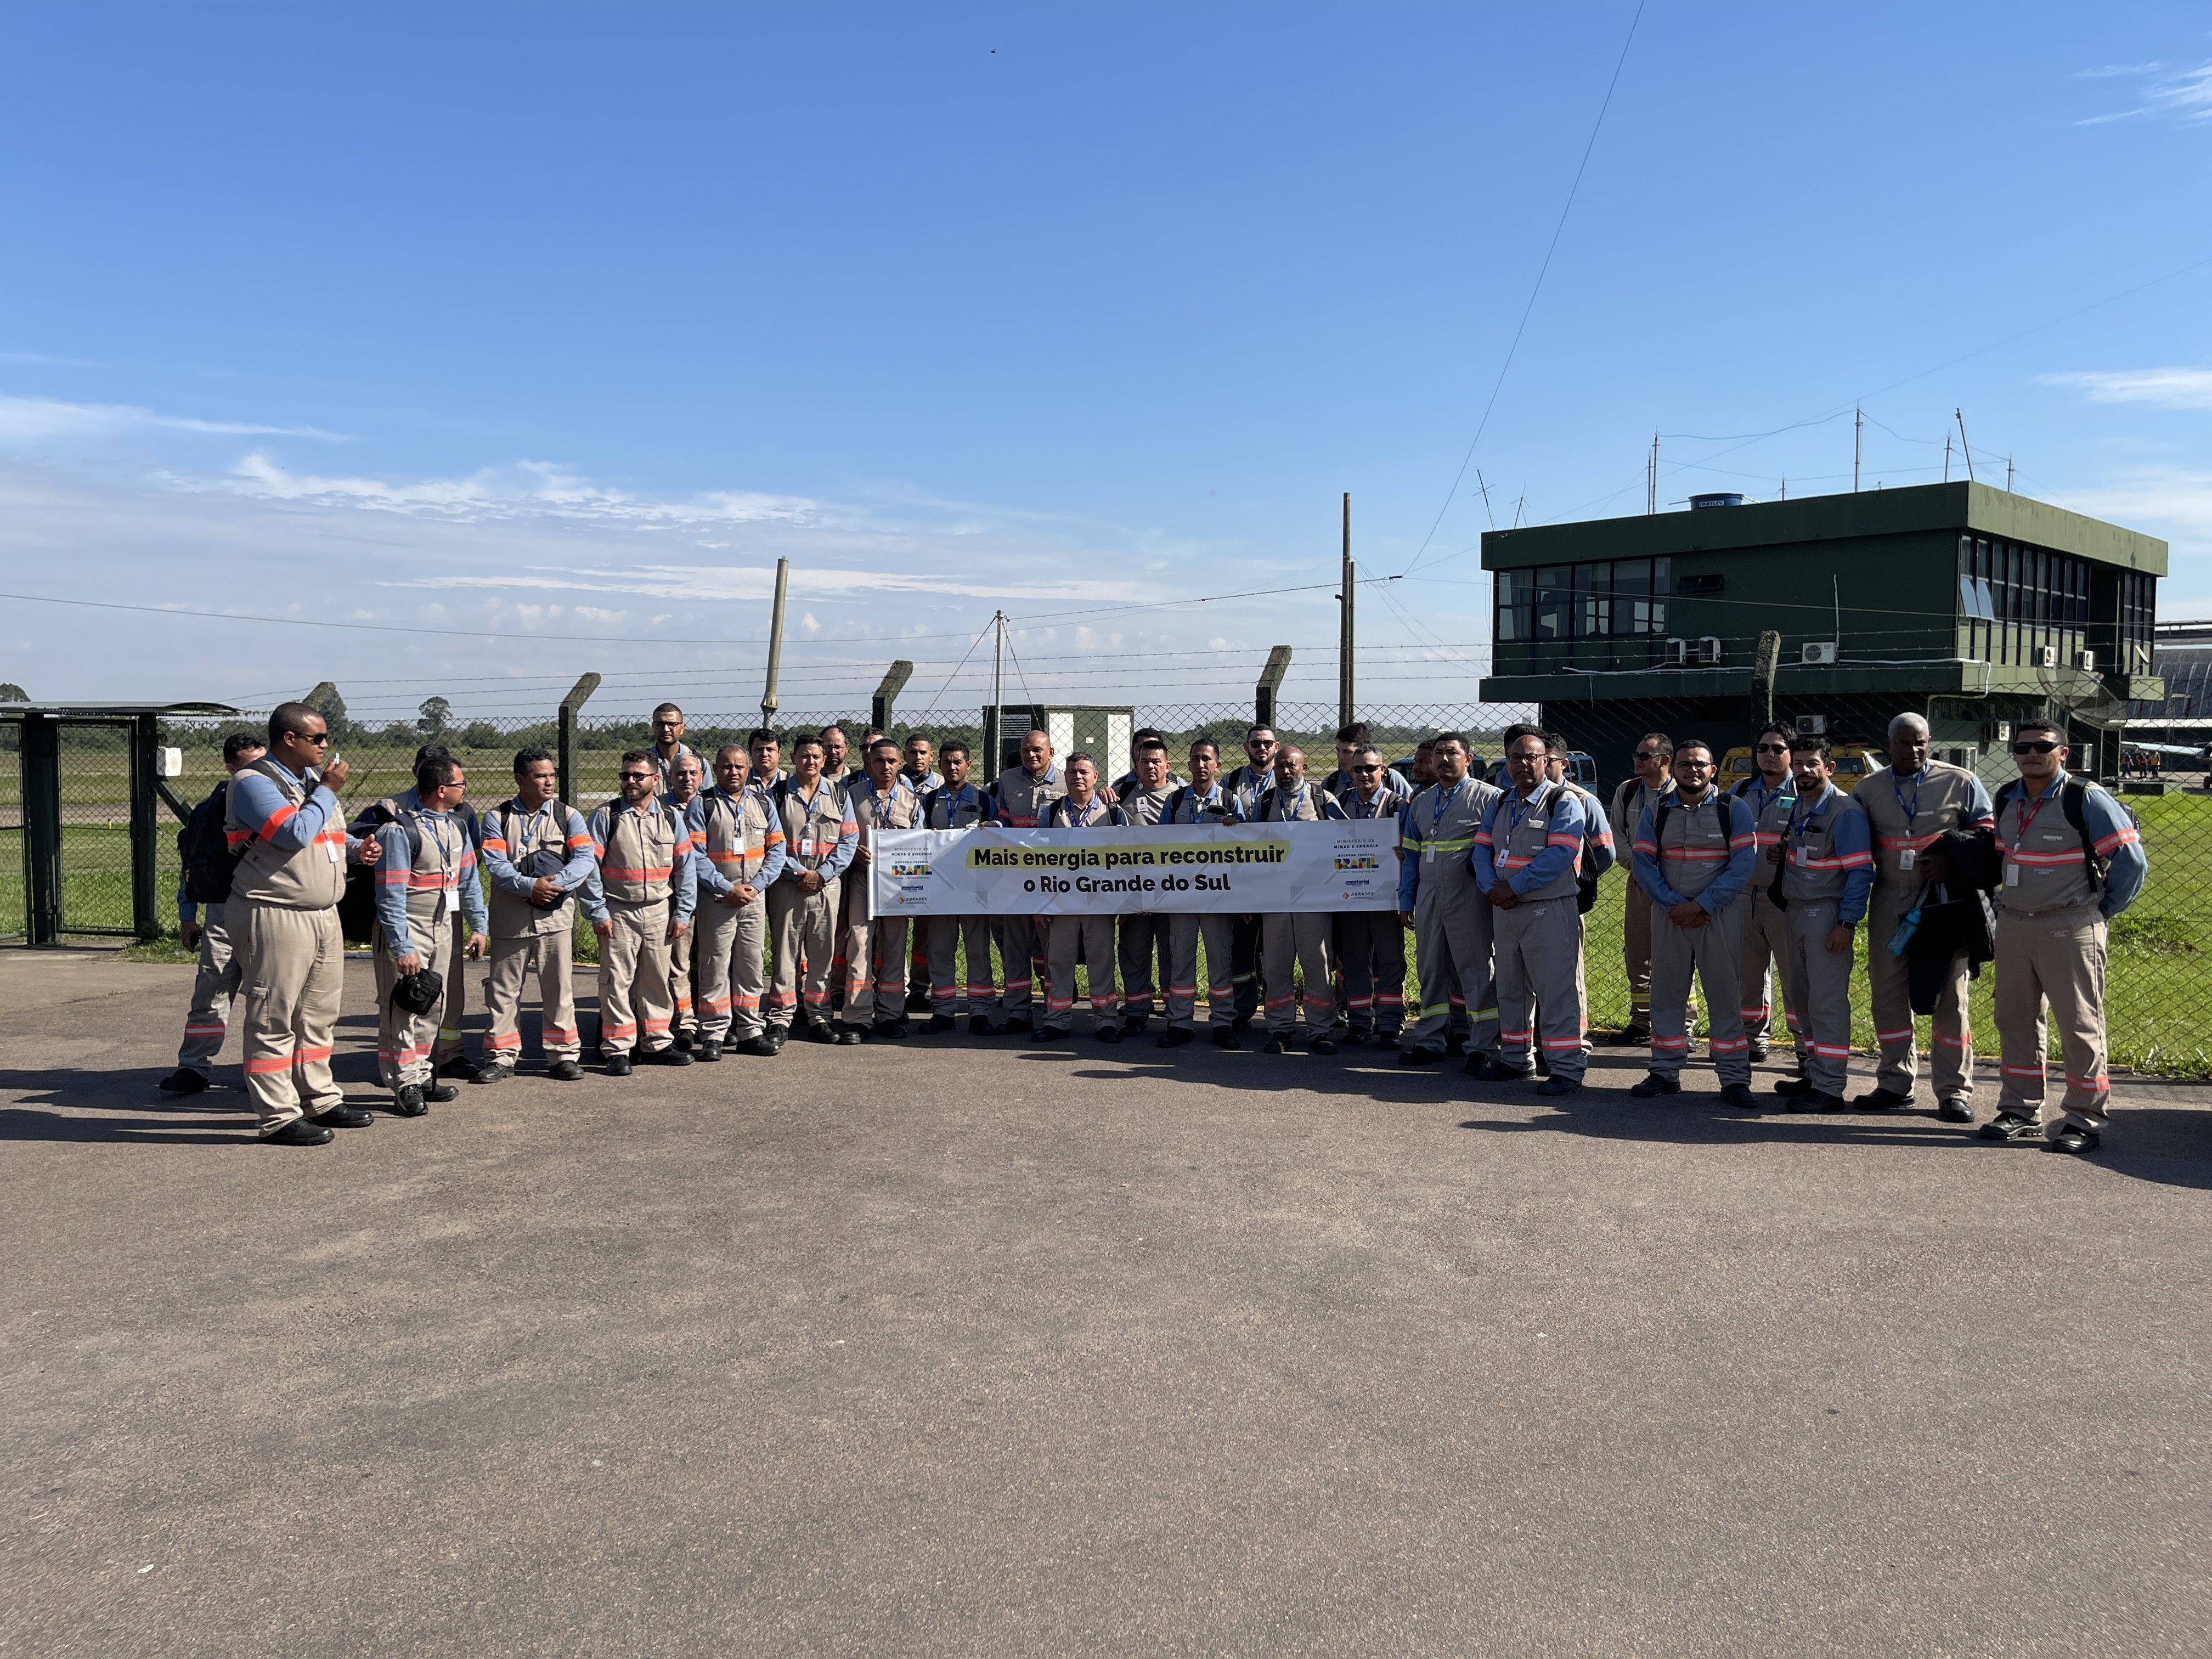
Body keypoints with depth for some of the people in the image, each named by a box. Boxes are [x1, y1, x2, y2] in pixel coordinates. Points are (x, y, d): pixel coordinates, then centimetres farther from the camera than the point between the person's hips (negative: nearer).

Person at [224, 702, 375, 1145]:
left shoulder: (311, 778, 17)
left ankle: (320, 1099, 26)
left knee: (319, 1014, 15)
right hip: (274, 917, -9)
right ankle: (279, 1117, 0)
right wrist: (328, 791, -11)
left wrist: (357, 847, 9)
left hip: (323, 915, 9)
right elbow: (294, 834, -23)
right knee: (274, 1019, -3)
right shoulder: (253, 782, -11)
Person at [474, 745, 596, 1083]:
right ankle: (502, 1056, 17)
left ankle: (563, 1054, 13)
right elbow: (494, 864, -8)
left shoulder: (568, 816, 7)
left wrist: (557, 882, -20)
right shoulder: (496, 818, 5)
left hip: (557, 915, 0)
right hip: (510, 917, 0)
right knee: (504, 989, 6)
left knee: (559, 986, 2)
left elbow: (585, 858, -5)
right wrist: (529, 885, -21)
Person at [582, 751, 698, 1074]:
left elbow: (685, 867, 8)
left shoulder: (671, 817, 7)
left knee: (657, 979, 9)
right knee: (617, 980, -2)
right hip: (618, 912, -3)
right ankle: (617, 1050, 5)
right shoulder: (605, 816, -1)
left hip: (660, 911, 3)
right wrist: (598, 912, -8)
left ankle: (656, 1044, 20)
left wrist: (682, 913, 3)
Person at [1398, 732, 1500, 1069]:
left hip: (1469, 897, -6)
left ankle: (1483, 1046, 5)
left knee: (1475, 971, -2)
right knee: (1430, 969, 11)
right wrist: (1406, 901, 14)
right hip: (1428, 897, 6)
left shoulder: (1488, 797, -2)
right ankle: (1431, 1040, 20)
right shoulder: (1420, 803, 15)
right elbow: (1410, 855, 17)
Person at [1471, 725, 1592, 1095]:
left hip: (1550, 909, -7)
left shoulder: (1563, 802, -6)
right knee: (1510, 988, 15)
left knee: (1557, 991, -8)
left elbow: (1560, 855, -18)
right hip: (1505, 910, 7)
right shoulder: (1499, 805, 15)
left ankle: (1567, 1068, -4)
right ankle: (1516, 1059, 28)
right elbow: (1481, 850, 10)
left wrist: (1514, 887, -19)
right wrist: (1491, 888, -9)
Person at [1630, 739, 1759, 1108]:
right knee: (1666, 993, 6)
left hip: (1721, 914, -2)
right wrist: (1674, 905, -12)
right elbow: (1644, 863, 1)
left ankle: (1734, 1079, 5)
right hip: (1669, 914, 2)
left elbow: (1742, 864, -8)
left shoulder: (1734, 810, 0)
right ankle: (1666, 1073, 15)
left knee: (1725, 995, -1)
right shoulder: (1656, 811, 7)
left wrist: (1701, 905, -15)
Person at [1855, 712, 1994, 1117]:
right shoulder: (1867, 789, 9)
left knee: (1949, 993, -1)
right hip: (1890, 903, 3)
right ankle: (1896, 1081, 17)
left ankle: (1954, 1090, 5)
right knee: (1888, 989, 6)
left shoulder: (1961, 782, 2)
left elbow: (1986, 834, 4)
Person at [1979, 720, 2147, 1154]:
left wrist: (2102, 912, -2)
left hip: (2070, 930, -6)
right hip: (2013, 924, 6)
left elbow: (2131, 861, -9)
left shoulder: (2086, 800, -11)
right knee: (2015, 1020, 11)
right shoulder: (2007, 800, 8)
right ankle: (2021, 1111, 20)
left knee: (2079, 1024, -1)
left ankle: (2085, 1121, 6)